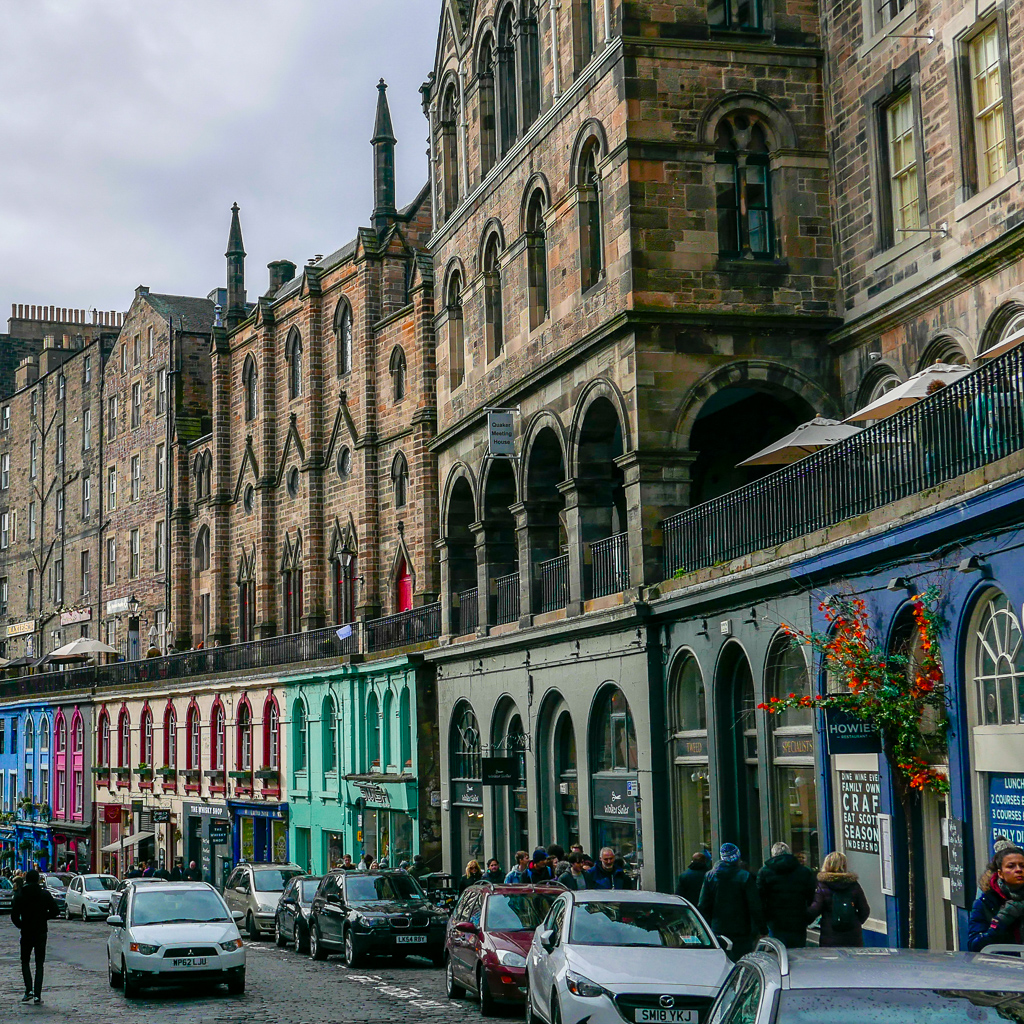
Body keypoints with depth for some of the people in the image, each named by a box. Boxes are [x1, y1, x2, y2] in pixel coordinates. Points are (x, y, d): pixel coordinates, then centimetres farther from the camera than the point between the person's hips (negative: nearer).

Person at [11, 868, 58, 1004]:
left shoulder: (19, 895, -4)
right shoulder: (44, 894, -3)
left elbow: (14, 916, -8)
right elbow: (55, 911, -5)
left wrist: (21, 926, 9)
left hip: (26, 933, 0)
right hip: (41, 933, 0)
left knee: (25, 962, 14)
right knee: (39, 964, 5)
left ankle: (29, 989, -4)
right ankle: (37, 994, -3)